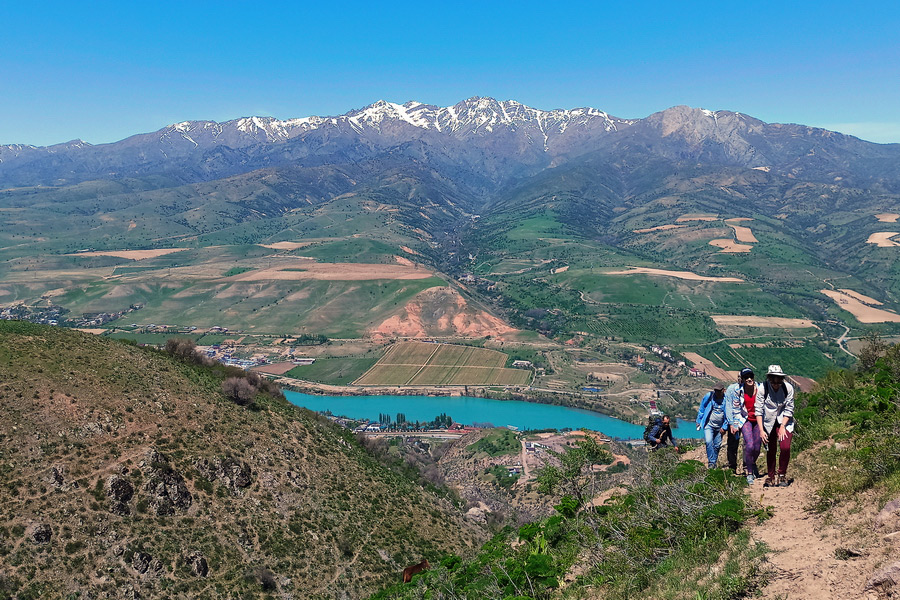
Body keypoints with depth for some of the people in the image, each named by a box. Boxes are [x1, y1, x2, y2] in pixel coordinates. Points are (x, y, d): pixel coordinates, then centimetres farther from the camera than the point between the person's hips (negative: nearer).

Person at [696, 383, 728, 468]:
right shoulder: (709, 396, -8)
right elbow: (702, 409, 4)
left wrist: (724, 427, 1)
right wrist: (699, 421, 5)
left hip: (720, 427, 1)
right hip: (708, 425, -1)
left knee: (717, 445, 7)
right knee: (709, 442, -19)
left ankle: (714, 462, 23)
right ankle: (711, 462, -10)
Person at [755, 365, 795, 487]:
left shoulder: (788, 388, -17)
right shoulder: (763, 388, -19)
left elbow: (789, 410, -9)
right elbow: (758, 410, -14)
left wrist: (782, 427, -13)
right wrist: (761, 430, -16)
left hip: (784, 421, 0)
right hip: (768, 422, 0)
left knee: (785, 447, -16)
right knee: (770, 450, 5)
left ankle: (782, 475, 6)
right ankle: (770, 477, 23)